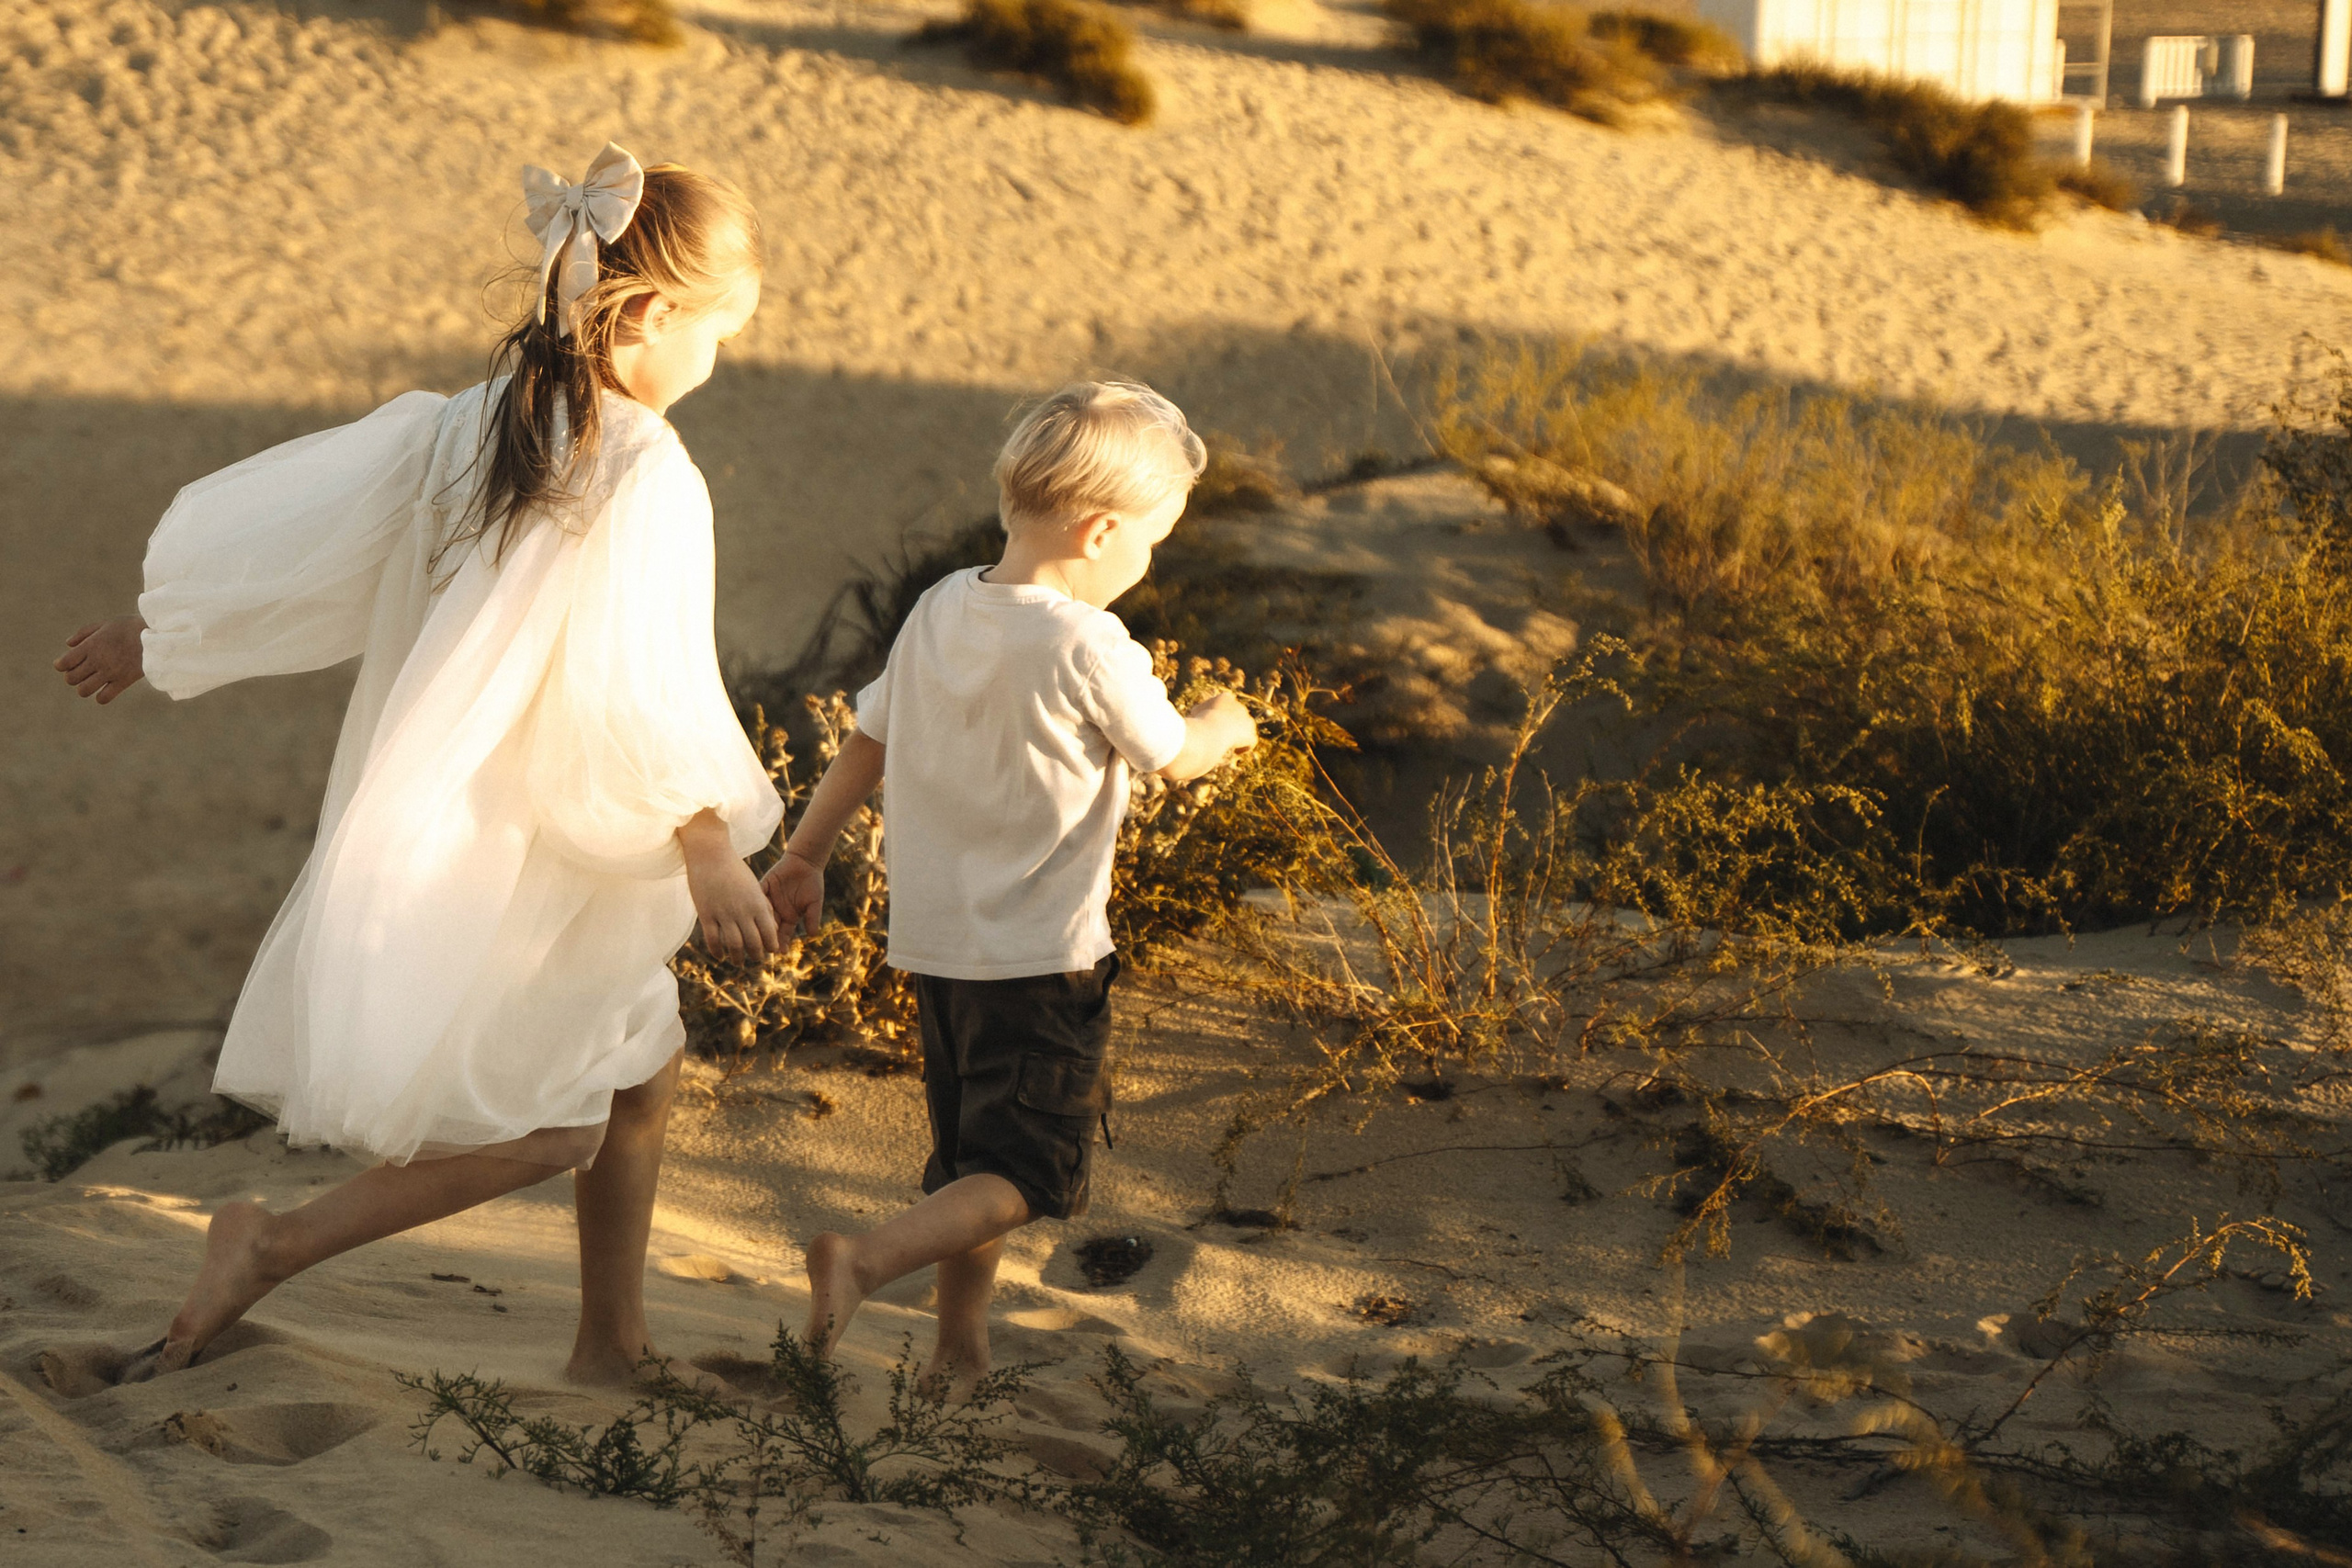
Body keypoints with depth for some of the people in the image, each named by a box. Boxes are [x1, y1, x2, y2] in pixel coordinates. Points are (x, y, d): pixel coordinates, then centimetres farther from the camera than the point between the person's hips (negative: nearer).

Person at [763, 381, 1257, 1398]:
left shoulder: (939, 611, 2)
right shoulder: (1089, 649, -18)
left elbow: (866, 745, 10)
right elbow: (1173, 758, -4)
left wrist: (804, 857, 20)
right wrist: (1223, 728, 18)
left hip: (933, 943, 7)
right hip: (1041, 959, -7)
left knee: (969, 1152, 19)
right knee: (1028, 1170, 0)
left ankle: (962, 1343, 24)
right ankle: (867, 1259, -18)